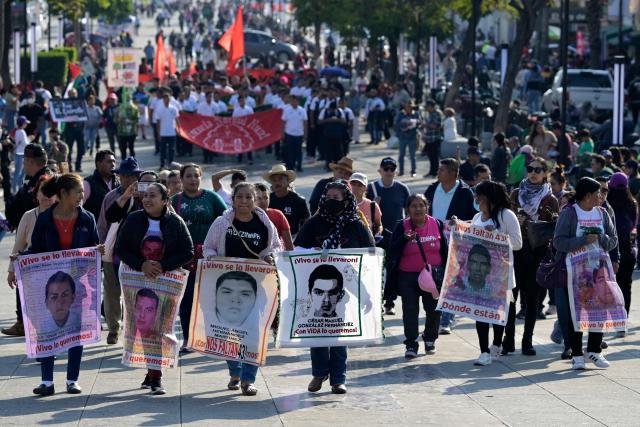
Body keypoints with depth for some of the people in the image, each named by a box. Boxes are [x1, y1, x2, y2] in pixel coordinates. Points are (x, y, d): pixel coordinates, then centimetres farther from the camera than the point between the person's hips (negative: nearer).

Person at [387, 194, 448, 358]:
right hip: (408, 276, -2)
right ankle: (411, 344, 3)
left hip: (433, 275, 2)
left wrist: (446, 273, 7)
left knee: (433, 309, 9)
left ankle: (430, 339, 29)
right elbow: (392, 251, -11)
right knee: (410, 310, -3)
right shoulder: (402, 226, -4)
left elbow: (445, 250, 9)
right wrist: (405, 239, -27)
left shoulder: (436, 224, 2)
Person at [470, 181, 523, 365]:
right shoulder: (477, 217, 16)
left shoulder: (506, 215, -5)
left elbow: (517, 243, -9)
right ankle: (484, 352, -3)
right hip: (479, 270, 5)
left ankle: (497, 345, 28)